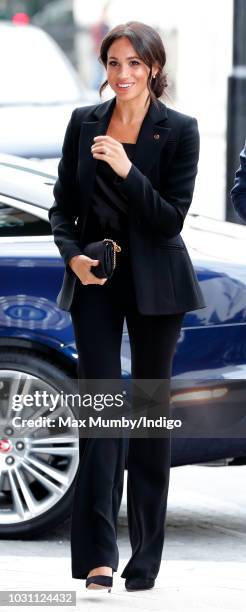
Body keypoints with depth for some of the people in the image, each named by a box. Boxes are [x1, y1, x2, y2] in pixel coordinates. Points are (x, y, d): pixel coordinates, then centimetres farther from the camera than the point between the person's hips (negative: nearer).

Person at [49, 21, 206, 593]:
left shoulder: (178, 130, -4)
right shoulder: (84, 123, 5)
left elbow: (171, 218, -10)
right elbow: (63, 206, 9)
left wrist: (127, 169, -21)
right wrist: (74, 253, -9)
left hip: (153, 283, -1)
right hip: (96, 280, 2)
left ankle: (146, 558, 11)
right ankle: (98, 556, -12)